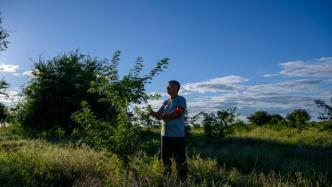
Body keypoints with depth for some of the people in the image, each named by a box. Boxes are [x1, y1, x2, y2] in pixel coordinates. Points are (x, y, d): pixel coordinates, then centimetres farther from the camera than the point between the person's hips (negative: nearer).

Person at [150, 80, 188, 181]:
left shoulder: (181, 100, -4)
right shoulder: (166, 102, 15)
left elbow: (177, 114, -17)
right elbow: (159, 115, 10)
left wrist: (164, 116, -11)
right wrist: (153, 113, -10)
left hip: (178, 136, -6)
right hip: (165, 134, 7)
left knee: (180, 159, -1)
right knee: (165, 158, 14)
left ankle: (183, 180, 10)